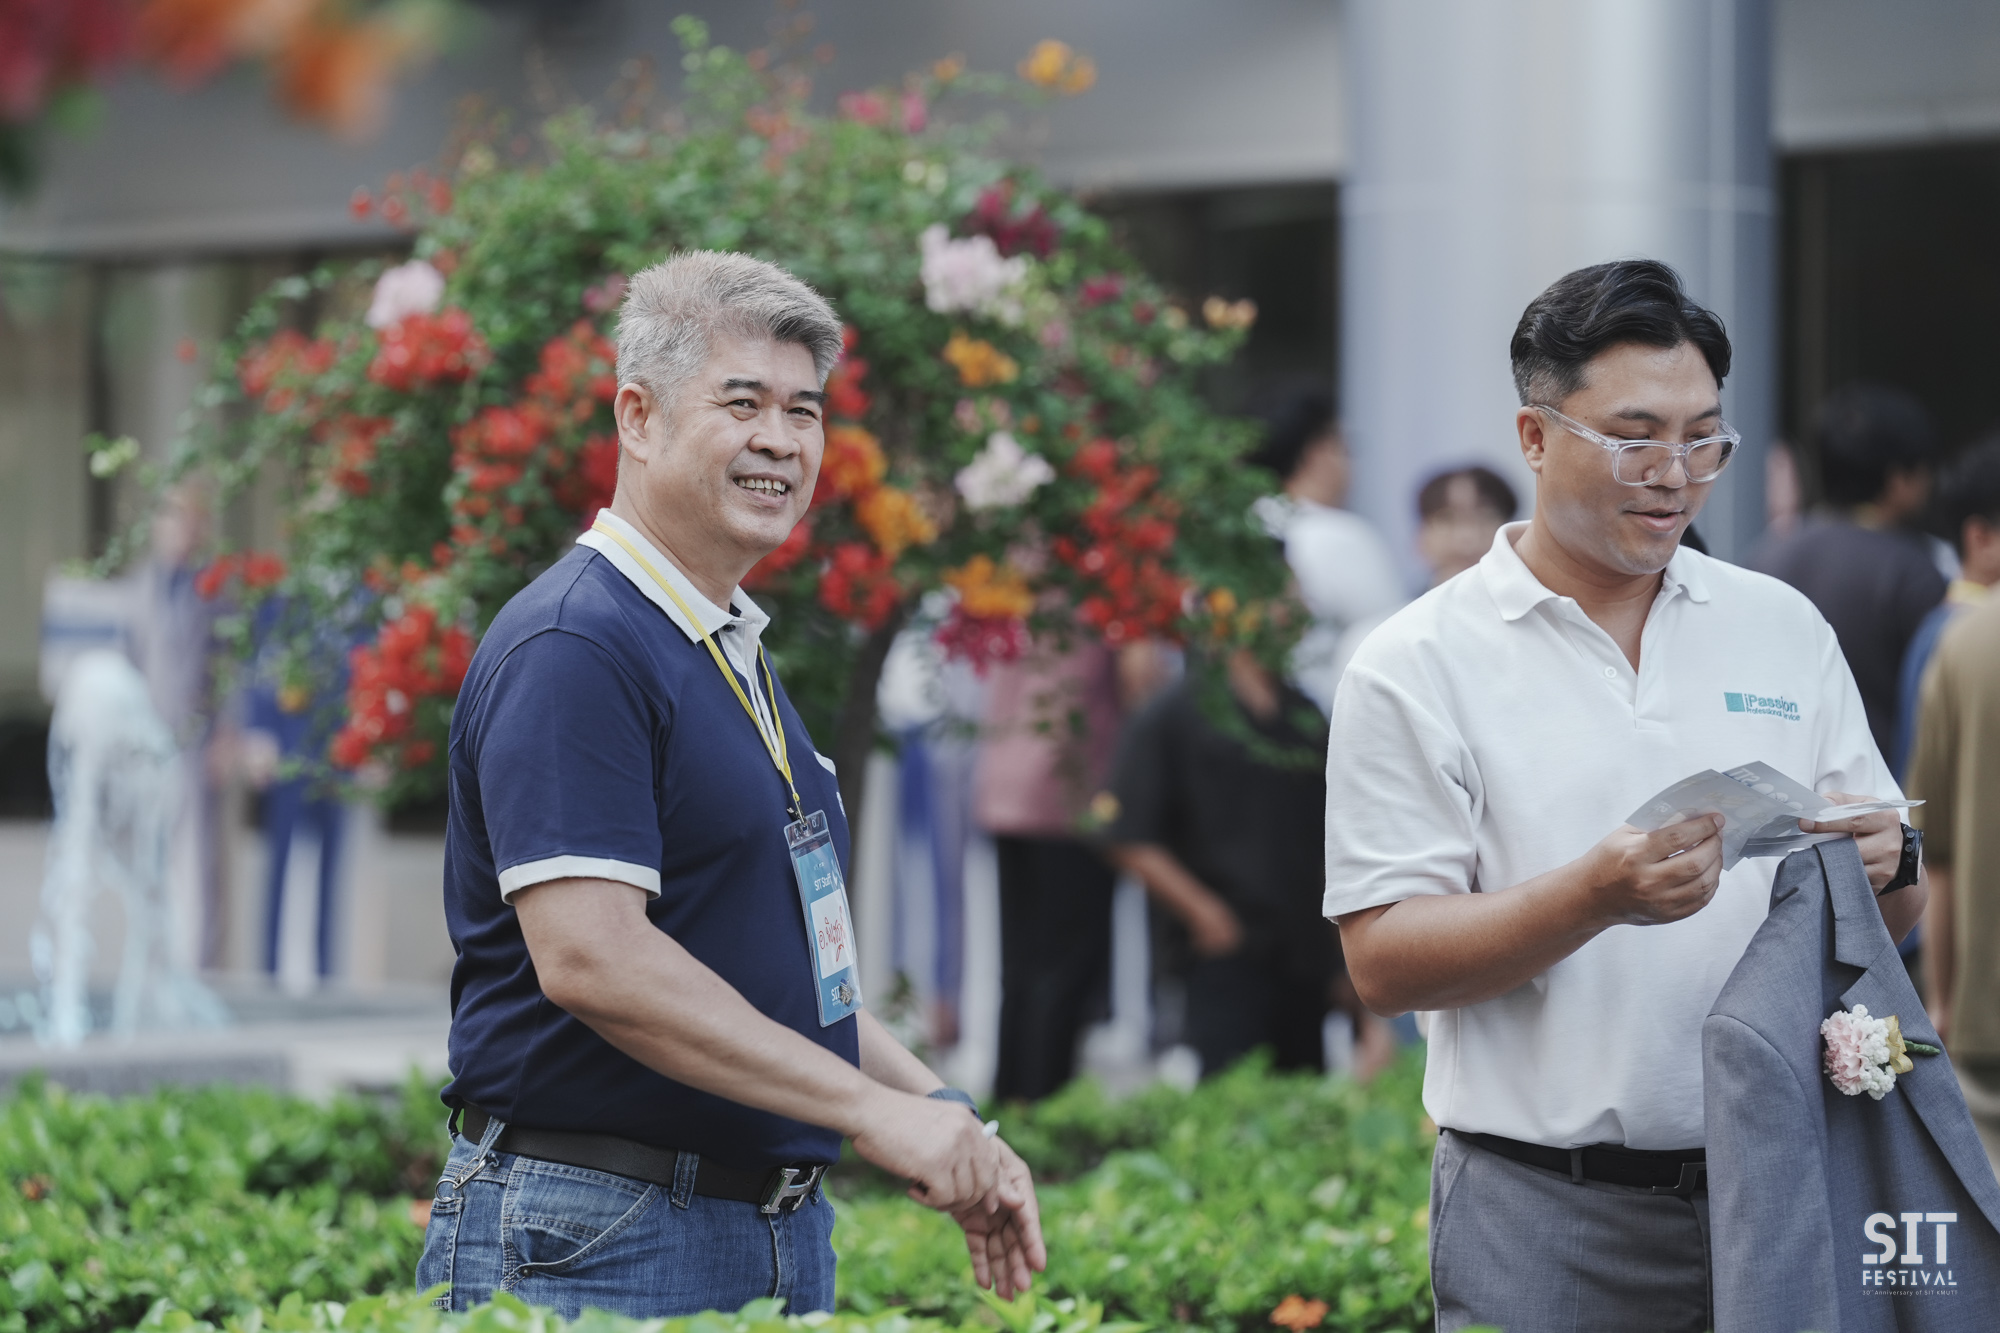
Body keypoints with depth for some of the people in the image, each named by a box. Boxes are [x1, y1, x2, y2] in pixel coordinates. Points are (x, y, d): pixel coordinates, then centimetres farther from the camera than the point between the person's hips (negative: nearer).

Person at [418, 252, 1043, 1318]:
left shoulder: (735, 653, 18)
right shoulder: (569, 650, -14)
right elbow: (589, 957, -24)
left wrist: (938, 1112, 9)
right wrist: (870, 1110, -21)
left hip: (782, 1230, 9)